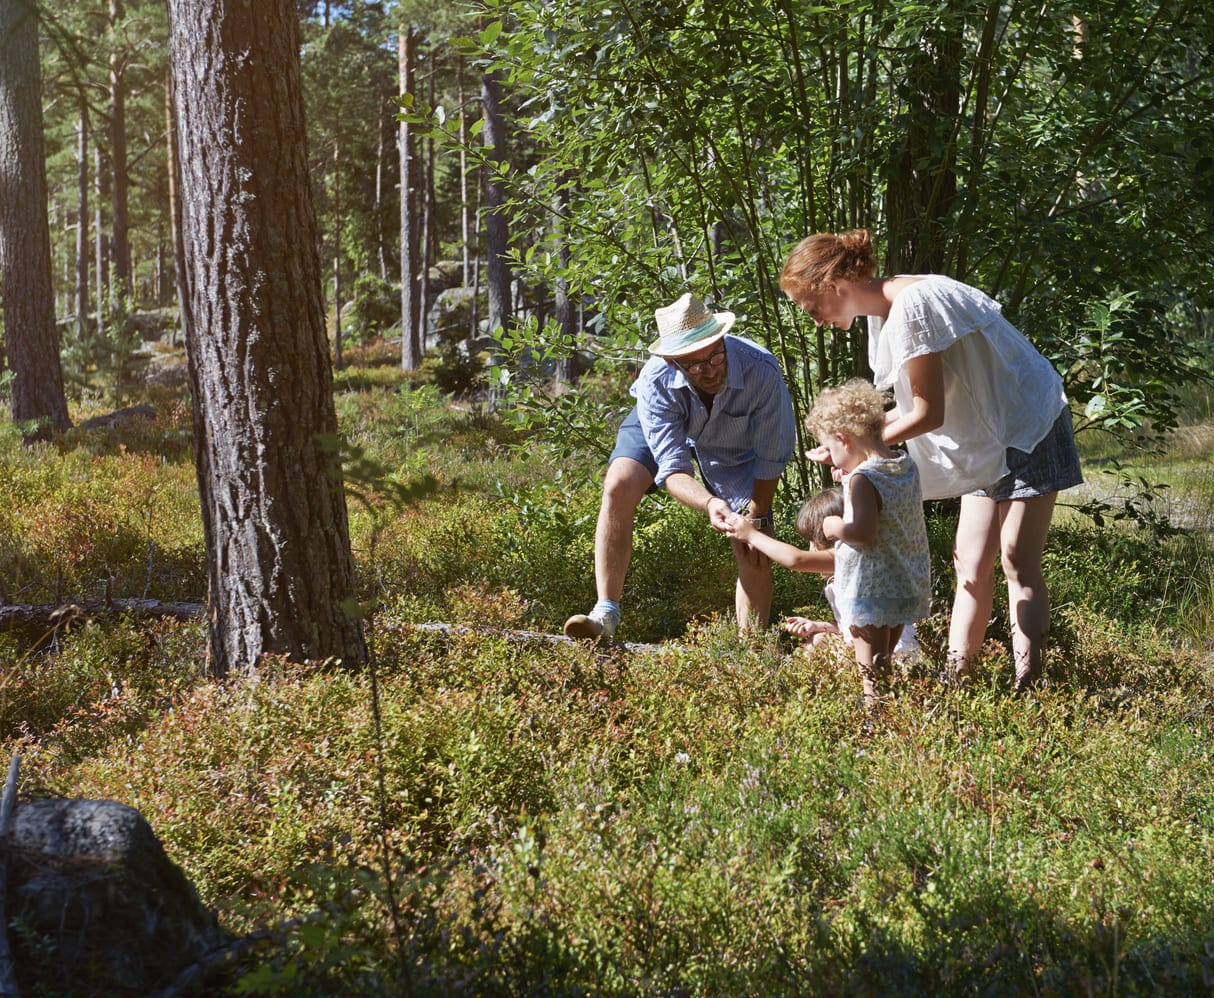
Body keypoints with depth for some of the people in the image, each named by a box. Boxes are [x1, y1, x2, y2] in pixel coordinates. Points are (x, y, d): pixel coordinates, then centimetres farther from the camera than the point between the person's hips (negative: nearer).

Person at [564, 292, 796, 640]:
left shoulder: (762, 371, -39)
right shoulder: (656, 381, -39)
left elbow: (771, 457, -23)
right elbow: (673, 468, -38)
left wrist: (756, 520, -16)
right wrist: (710, 504, -58)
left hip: (735, 448, 0)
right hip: (661, 429, 0)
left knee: (755, 553, -10)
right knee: (618, 488, -26)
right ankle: (605, 615, -24)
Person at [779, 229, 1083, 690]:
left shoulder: (911, 307, -25)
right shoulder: (883, 313, 5)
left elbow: (929, 413, -21)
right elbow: (919, 405, 7)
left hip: (1029, 429, -9)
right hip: (989, 440, 9)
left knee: (1017, 564, -9)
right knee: (971, 564, 6)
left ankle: (1025, 687, -6)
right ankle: (954, 674, 7)